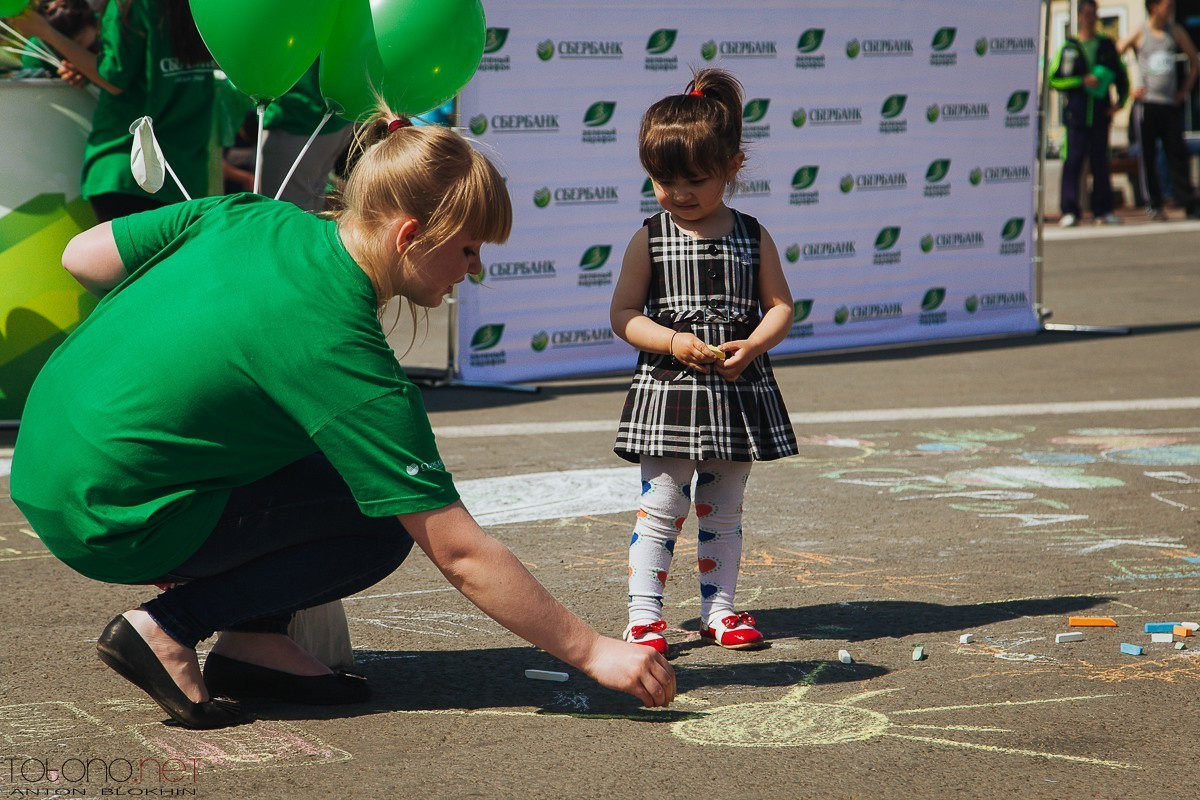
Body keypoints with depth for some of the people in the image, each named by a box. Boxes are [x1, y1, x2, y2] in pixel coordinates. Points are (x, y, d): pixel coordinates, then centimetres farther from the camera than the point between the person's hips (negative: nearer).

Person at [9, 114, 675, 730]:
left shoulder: (253, 217, -1)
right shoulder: (341, 353, -21)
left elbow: (81, 257, 8)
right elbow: (459, 554, -18)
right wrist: (592, 652, -13)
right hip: (112, 526, -8)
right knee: (383, 527, -2)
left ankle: (253, 642, 12)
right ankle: (169, 628, -5)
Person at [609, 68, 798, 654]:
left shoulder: (752, 238, 3)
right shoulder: (650, 240, -1)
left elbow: (780, 306, 4)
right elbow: (623, 314, -2)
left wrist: (752, 346, -14)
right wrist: (673, 342, -17)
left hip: (739, 389, 2)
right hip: (667, 389, -2)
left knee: (723, 510, 11)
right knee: (661, 507, -3)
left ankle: (718, 609, 20)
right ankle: (643, 616, 0)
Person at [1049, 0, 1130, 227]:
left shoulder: (1106, 45, 13)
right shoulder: (1068, 47, 5)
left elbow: (1121, 76, 18)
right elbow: (1054, 79, 1)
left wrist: (1120, 100, 4)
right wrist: (1082, 81, -9)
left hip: (1100, 112, 2)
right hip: (1076, 112, -2)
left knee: (1100, 161, 4)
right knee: (1074, 160, -7)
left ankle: (1102, 210, 9)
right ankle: (1070, 211, -6)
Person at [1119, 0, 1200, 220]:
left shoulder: (1176, 32, 9)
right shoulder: (1139, 34, 0)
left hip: (1171, 103, 2)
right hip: (1146, 103, -2)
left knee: (1177, 153, -1)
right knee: (1147, 156, -2)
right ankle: (1154, 204, 3)